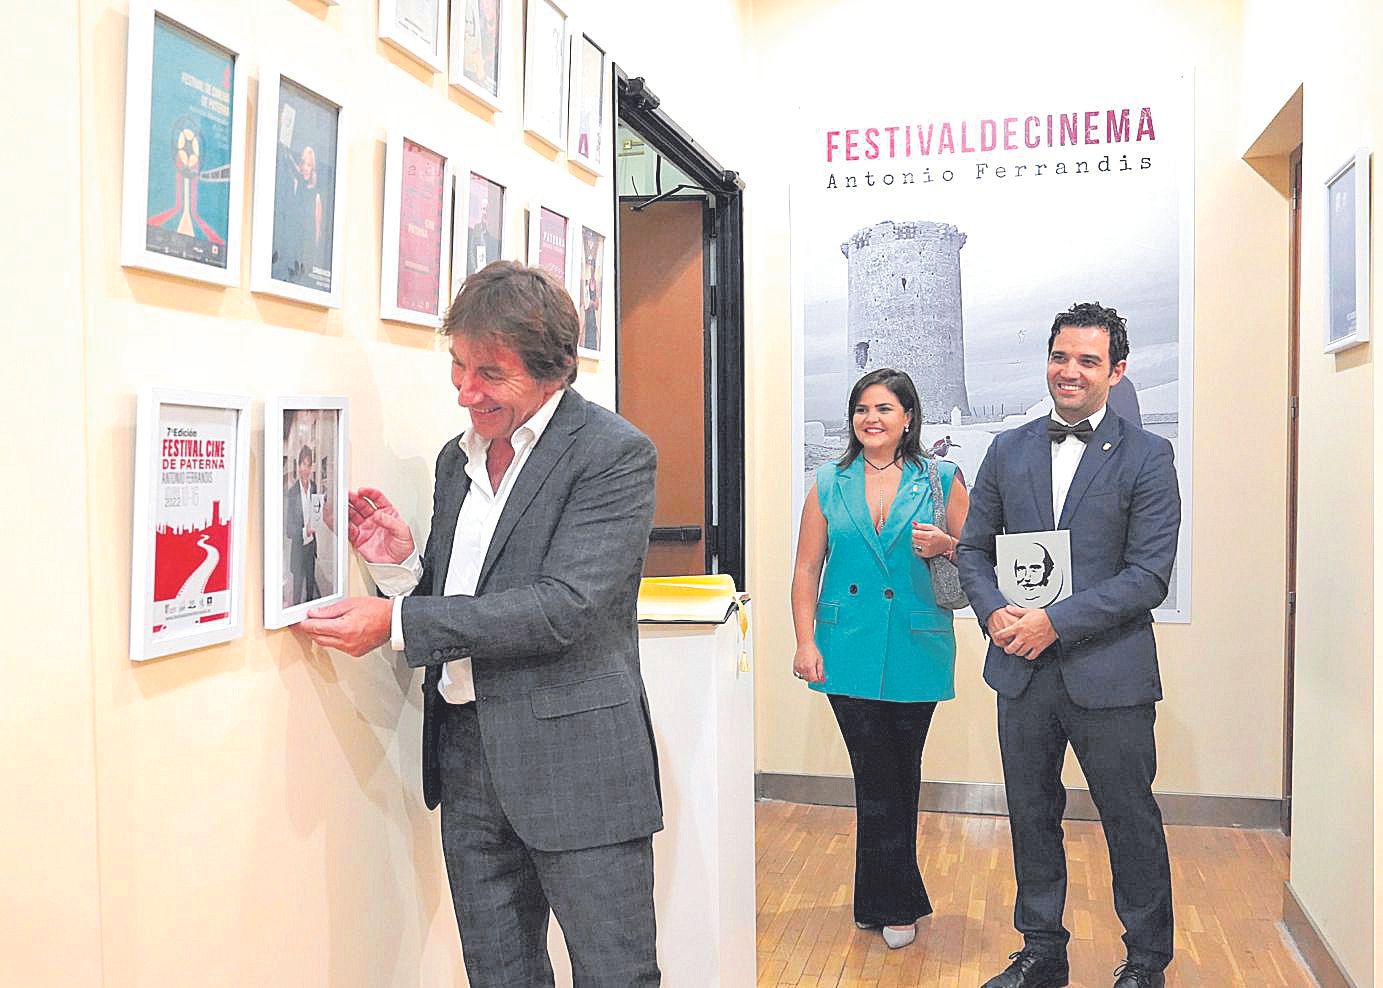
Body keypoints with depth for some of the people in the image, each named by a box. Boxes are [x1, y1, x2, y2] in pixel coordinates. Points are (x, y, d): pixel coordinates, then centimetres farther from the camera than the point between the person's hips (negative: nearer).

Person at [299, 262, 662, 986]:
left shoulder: (614, 453, -12)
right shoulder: (457, 458, 12)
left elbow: (562, 607, -21)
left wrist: (398, 621, -19)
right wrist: (401, 561, -5)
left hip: (573, 758, -7)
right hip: (466, 757, 7)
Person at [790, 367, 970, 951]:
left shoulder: (941, 481, 3)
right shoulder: (829, 484, 6)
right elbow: (806, 569, 6)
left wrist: (945, 547, -15)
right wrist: (806, 642, -2)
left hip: (916, 653, 0)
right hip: (848, 654, 1)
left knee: (899, 778, 10)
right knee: (877, 777, 1)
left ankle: (881, 901, 26)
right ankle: (898, 903, 17)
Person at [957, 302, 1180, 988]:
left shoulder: (1147, 457, -5)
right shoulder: (1008, 450, 7)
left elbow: (1149, 575, -11)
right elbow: (974, 548, 10)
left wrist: (1055, 622, -18)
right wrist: (994, 612, -10)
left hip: (1109, 673, -3)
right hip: (1023, 671, 4)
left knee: (1131, 821, 9)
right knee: (1032, 818, 15)